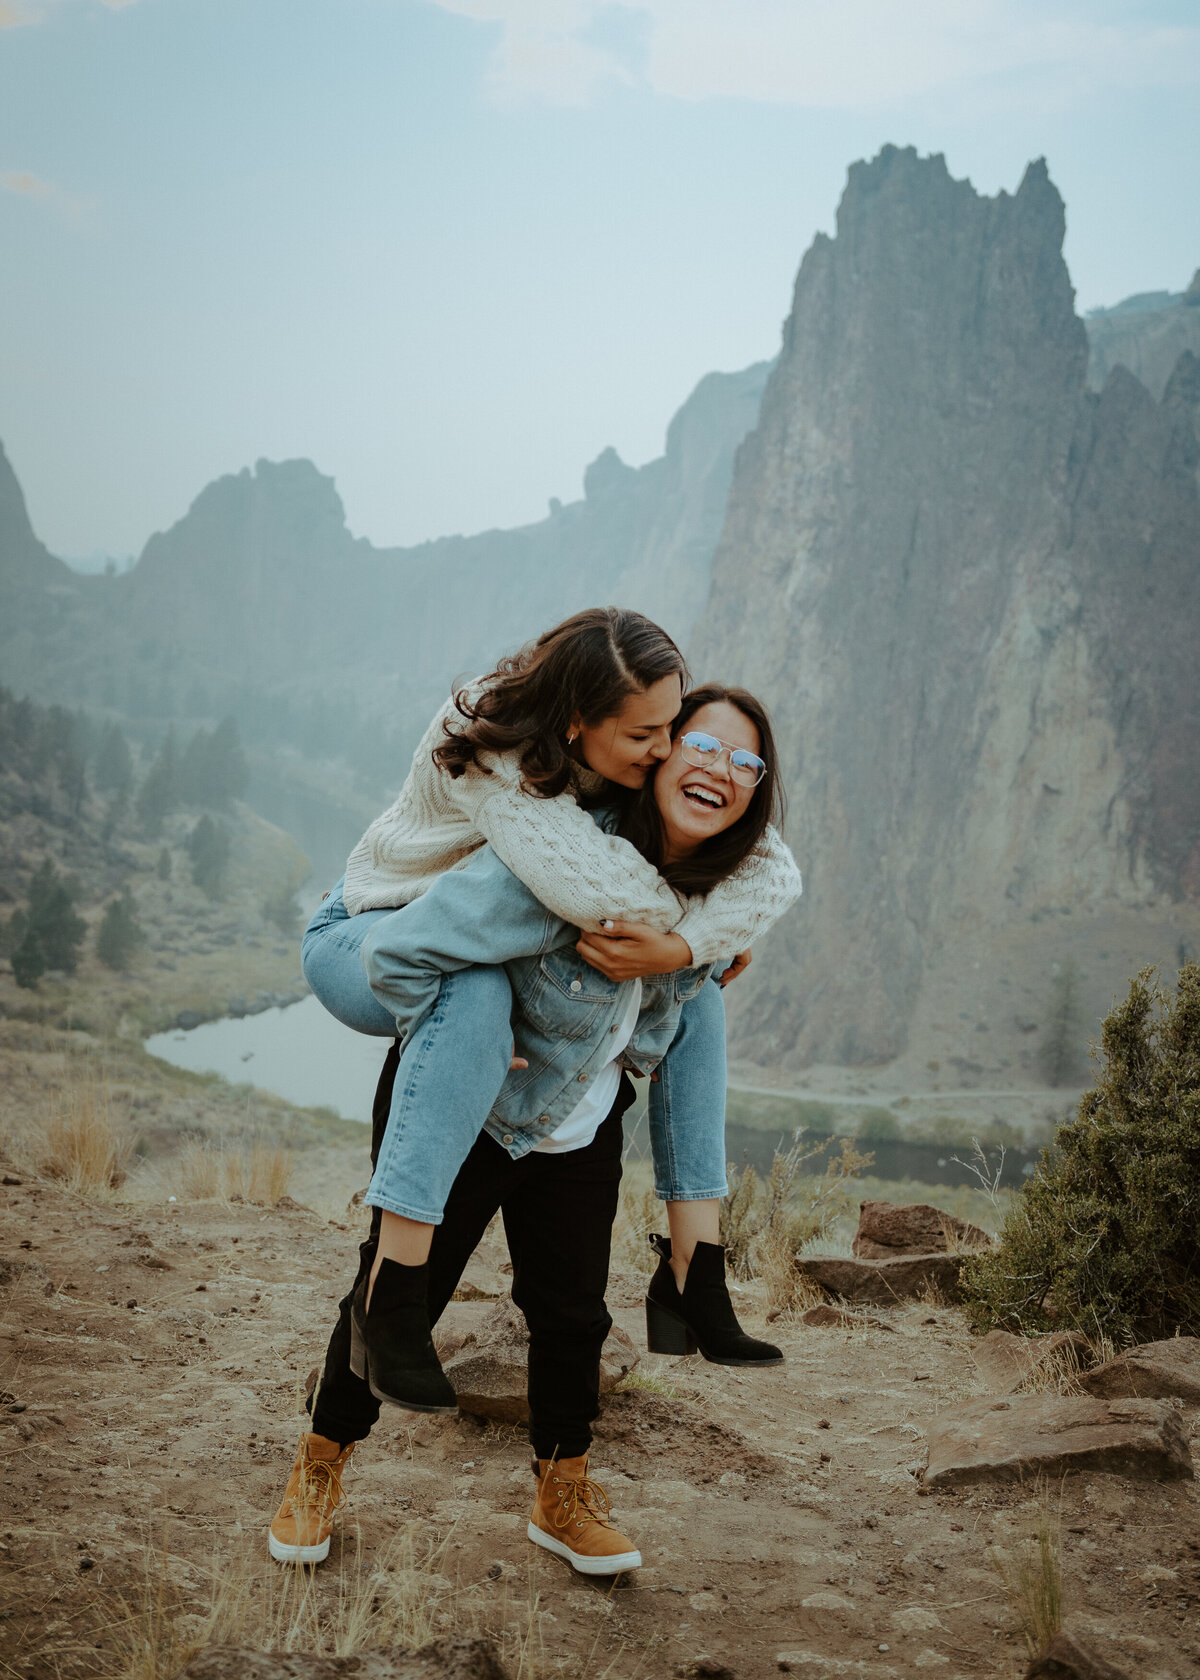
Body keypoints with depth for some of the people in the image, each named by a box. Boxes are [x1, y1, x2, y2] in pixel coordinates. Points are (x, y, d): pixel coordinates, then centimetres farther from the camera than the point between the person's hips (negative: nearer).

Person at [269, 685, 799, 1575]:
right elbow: (403, 950, -34)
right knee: (393, 1295, 5)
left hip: (580, 1128, 6)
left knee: (572, 1309, 12)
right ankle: (321, 1466, 31)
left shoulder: (718, 891, -9)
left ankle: (564, 1499, 34)